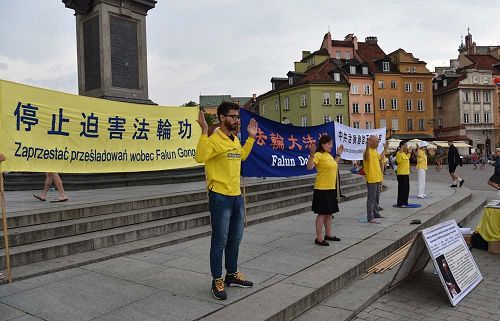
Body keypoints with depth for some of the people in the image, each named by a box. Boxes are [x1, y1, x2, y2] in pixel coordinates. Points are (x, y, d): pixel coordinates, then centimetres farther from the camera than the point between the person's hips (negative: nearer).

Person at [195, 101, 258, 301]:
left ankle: (232, 274, 34)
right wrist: (204, 131, -34)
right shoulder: (214, 139, -14)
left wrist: (251, 137, 27)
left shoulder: (235, 140, 12)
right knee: (219, 242, 2)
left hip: (237, 196, 9)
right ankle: (217, 281, 16)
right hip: (220, 197, -8)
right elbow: (200, 157, -33)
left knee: (235, 239, 18)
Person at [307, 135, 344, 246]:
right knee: (322, 213, -4)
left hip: (331, 188, 9)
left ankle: (328, 234, 29)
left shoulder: (329, 155, 14)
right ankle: (319, 238, 4)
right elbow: (309, 167, -27)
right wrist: (312, 154, -39)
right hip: (322, 189, -9)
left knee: (329, 212, 16)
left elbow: (334, 166, 30)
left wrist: (338, 154, 29)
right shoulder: (318, 155, -14)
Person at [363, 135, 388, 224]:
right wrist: (367, 146, -48)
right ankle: (370, 218, -3)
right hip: (371, 178, -10)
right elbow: (366, 158, -39)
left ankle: (376, 213, 33)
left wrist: (385, 149, 36)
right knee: (371, 198, -6)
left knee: (377, 197, 20)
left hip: (377, 178, 10)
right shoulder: (368, 150, -16)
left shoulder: (375, 150, 14)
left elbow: (380, 158, 33)